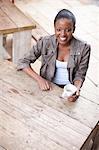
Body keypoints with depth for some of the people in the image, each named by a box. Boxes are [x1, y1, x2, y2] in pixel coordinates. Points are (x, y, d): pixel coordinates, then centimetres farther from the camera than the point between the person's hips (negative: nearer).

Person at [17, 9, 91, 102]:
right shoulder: (45, 42, -10)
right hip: (47, 87, 0)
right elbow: (23, 62, -6)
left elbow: (79, 76, -2)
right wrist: (39, 79, -21)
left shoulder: (83, 48, -9)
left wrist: (76, 89, -25)